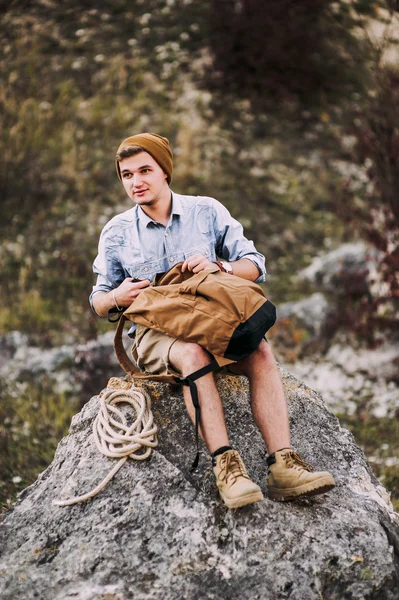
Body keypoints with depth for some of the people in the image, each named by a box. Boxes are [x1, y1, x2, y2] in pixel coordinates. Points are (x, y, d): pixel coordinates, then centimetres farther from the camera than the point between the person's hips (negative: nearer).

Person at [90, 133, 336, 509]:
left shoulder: (207, 211, 8)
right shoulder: (116, 233, 9)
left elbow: (255, 266, 5)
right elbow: (98, 302, 15)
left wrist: (218, 266, -16)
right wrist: (116, 298, -10)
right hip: (154, 333, -1)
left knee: (259, 351, -31)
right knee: (193, 355, -38)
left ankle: (282, 466, -40)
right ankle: (225, 464, -47)